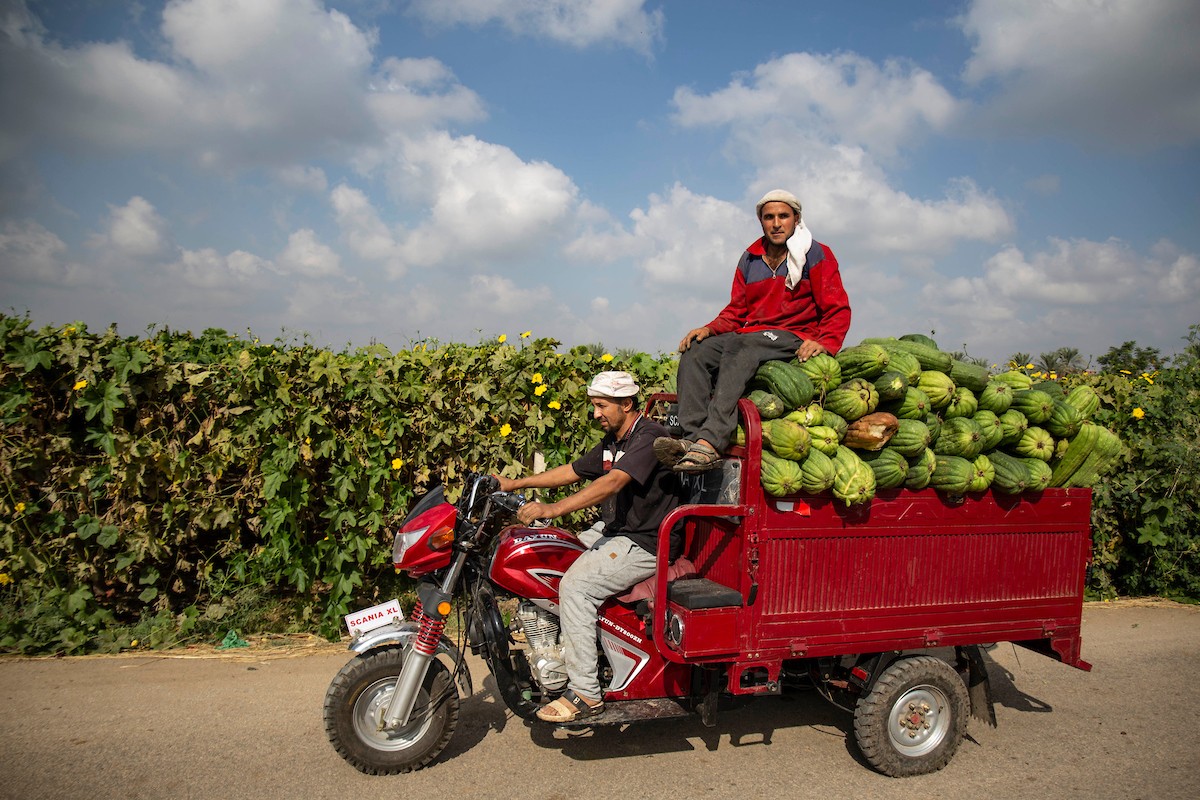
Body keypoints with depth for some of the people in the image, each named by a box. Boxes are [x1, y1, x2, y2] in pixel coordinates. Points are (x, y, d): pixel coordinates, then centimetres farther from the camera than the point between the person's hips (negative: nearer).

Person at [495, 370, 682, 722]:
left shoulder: (649, 437, -18)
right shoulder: (613, 440, 13)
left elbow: (612, 483, -32)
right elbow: (573, 471, 20)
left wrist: (552, 509, -39)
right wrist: (514, 484, 13)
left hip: (646, 544, -10)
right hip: (611, 531, 10)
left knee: (576, 584, -25)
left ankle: (586, 693, -17)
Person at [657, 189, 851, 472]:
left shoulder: (816, 255, 6)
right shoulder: (750, 259, 18)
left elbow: (838, 310, 1)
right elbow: (736, 311, 18)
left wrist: (825, 342, -19)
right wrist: (710, 328, -3)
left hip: (795, 338, -6)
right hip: (752, 334, 6)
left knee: (740, 346, -36)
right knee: (695, 351, -19)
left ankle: (711, 441, -51)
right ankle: (692, 437, -37)